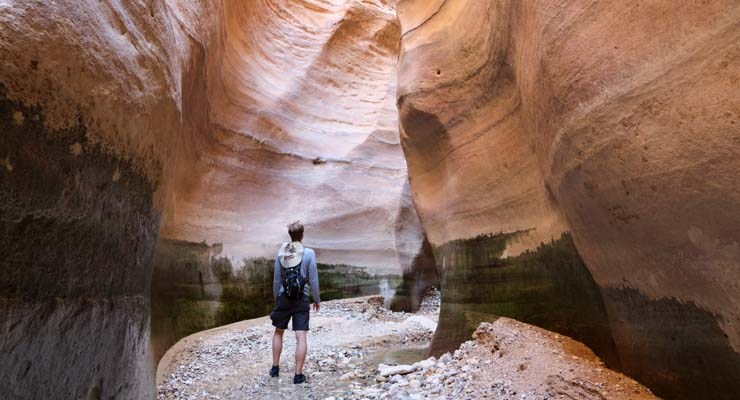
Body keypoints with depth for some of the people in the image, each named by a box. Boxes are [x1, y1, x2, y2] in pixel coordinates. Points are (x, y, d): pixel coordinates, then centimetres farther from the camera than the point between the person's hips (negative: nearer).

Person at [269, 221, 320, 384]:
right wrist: (317, 299, 5)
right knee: (301, 337, 3)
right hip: (301, 299, -3)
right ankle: (298, 374, 10)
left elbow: (276, 279, 4)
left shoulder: (281, 252, -3)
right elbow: (313, 280, -8)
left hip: (283, 298, 3)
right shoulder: (309, 253, -11)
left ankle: (275, 368, 34)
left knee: (278, 332, 22)